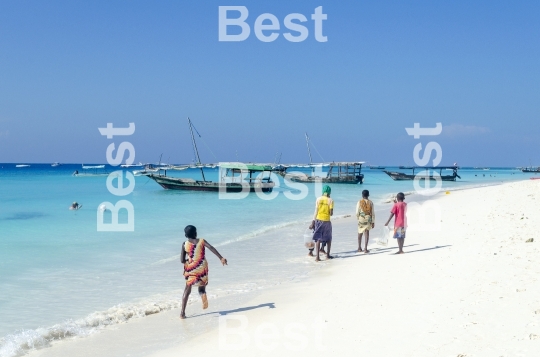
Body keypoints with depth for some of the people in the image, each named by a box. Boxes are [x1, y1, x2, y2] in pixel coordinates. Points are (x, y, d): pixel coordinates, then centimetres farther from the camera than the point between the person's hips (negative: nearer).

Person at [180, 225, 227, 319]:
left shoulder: (184, 244, 0)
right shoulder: (201, 241, 0)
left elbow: (182, 260, -1)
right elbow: (211, 248, -15)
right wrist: (221, 258, -20)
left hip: (191, 268, 0)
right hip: (202, 268, 1)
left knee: (187, 290, 8)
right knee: (201, 288, 19)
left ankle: (182, 313, -3)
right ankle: (203, 295, -17)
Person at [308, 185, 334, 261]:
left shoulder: (318, 199, -1)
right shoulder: (330, 200, -7)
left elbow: (316, 212, -3)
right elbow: (331, 213, -10)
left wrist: (312, 223, 0)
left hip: (318, 220, 1)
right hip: (327, 221, -1)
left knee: (318, 239, 1)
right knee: (328, 238, 18)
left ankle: (317, 257, -7)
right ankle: (328, 255, 25)